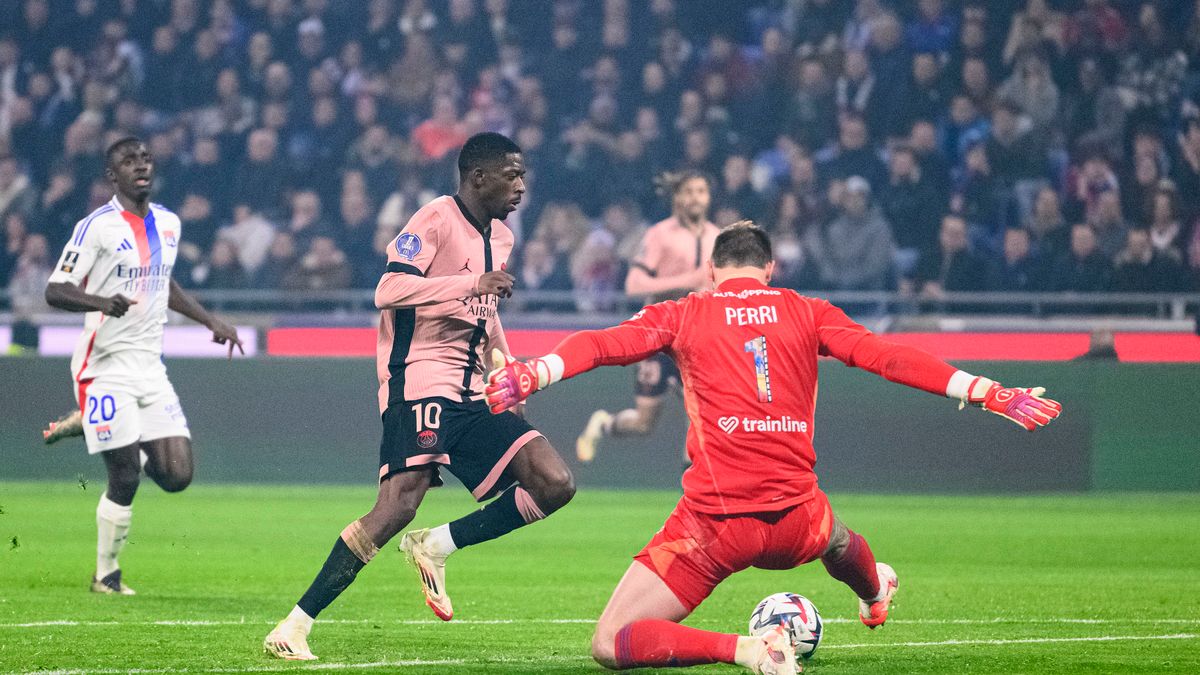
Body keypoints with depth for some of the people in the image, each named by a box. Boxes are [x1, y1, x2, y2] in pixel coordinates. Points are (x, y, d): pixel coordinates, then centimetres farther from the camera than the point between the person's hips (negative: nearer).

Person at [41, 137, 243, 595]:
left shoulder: (169, 224, 11)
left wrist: (210, 321, 22)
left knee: (177, 475, -4)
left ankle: (90, 426, 20)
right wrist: (100, 302, -33)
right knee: (125, 478, -10)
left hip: (150, 366, 6)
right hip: (106, 366, -6)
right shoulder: (97, 227, -10)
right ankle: (105, 575, 9)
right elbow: (55, 291, -14)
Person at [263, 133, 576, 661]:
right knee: (401, 502, -23)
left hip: (471, 396, 8)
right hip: (419, 382, -8)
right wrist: (472, 283, -25)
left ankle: (436, 547, 4)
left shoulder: (501, 237, 18)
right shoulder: (437, 219, -8)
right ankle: (295, 626, -19)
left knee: (554, 485, -5)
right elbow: (388, 291, -21)